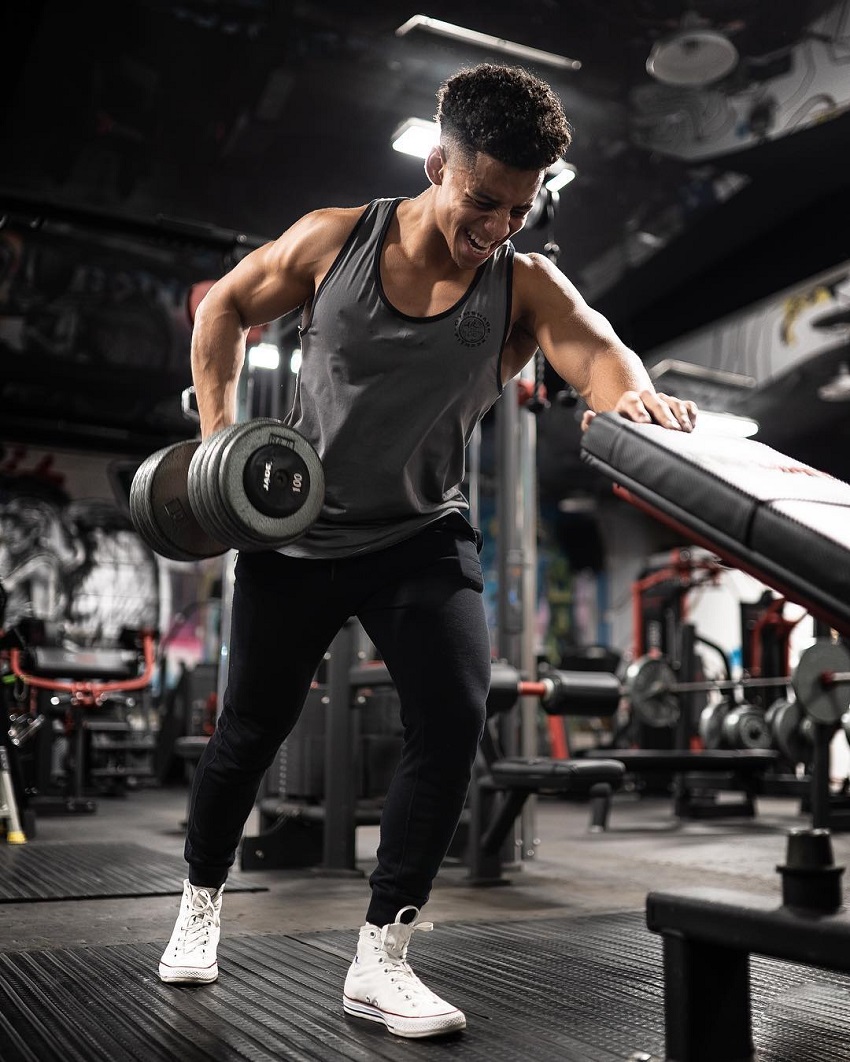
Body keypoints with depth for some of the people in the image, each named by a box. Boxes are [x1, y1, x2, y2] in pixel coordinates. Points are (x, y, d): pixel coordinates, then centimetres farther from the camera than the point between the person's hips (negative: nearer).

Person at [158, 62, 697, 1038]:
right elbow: (224, 308, 4)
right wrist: (218, 426, -6)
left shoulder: (525, 286, -11)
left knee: (452, 719, -18)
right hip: (296, 532, 0)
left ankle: (380, 962, -3)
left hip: (422, 536, 1)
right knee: (251, 729, 11)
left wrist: (633, 393, -56)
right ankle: (200, 903, 38)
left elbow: (590, 344, -32)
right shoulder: (333, 242, -11)